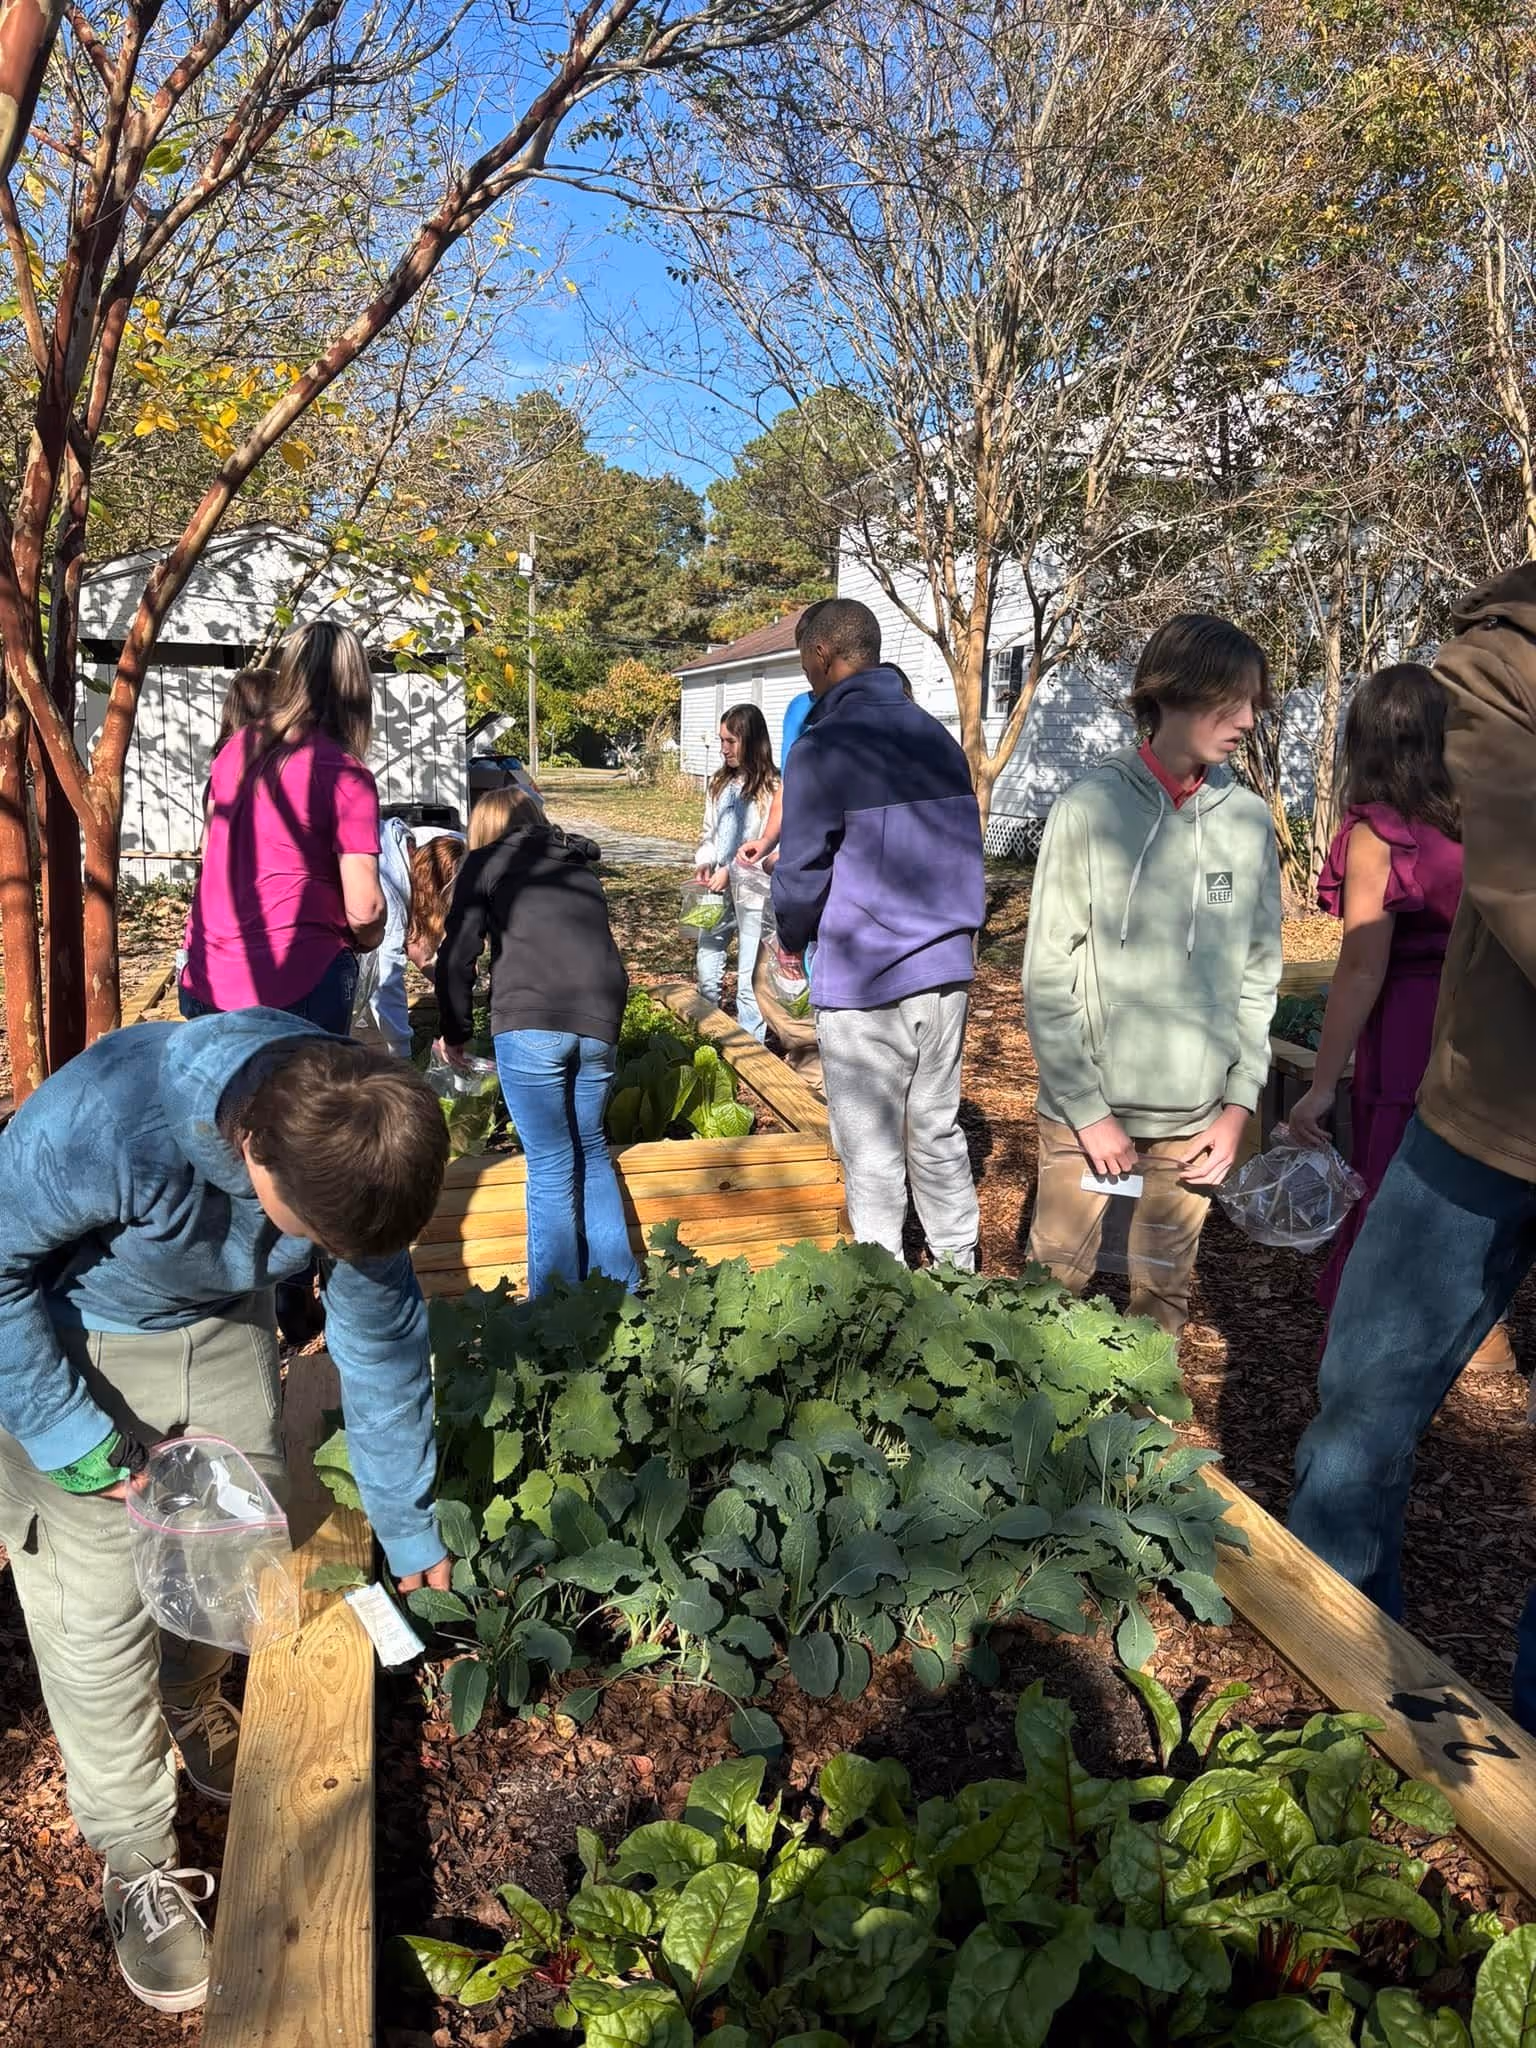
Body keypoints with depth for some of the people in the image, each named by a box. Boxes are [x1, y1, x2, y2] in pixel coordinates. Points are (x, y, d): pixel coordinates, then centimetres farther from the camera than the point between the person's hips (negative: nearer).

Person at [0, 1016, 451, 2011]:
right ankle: (139, 1866, 19)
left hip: (220, 1321, 4)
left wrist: (410, 1524, -3)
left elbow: (383, 1337, -13)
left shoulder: (350, 1141, -26)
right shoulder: (101, 1120, -42)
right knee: (100, 1610, -3)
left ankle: (191, 1711, 46)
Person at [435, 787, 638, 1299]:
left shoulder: (486, 862, 14)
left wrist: (455, 1033, 18)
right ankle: (621, 1288, 25)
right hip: (600, 1018, 4)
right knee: (591, 1150, 21)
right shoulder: (581, 867, 28)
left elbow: (458, 956, 6)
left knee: (551, 1167, 2)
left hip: (530, 1022, -4)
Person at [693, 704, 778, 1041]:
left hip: (753, 894, -6)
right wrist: (704, 861, -1)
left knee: (749, 982, -1)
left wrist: (732, 870, -16)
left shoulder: (771, 788, -10)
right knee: (707, 971, 13)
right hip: (718, 890, 7)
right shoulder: (720, 783, 11)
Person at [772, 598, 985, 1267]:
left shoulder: (824, 747, -14)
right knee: (939, 1133, 19)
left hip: (864, 982, -6)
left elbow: (801, 871, -10)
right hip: (948, 968, 7)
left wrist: (791, 938, 9)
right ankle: (960, 1268, 30)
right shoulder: (937, 735, 7)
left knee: (871, 1153, 6)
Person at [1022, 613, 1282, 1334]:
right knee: (1056, 1277, 8)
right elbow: (1047, 977, -8)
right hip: (1086, 1111, -3)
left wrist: (1239, 1104, 2)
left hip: (1196, 1119, 3)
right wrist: (1089, 1109, -9)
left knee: (1164, 1292, 14)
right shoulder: (1090, 809, -9)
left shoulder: (1248, 821, 2)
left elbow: (1258, 976, 7)